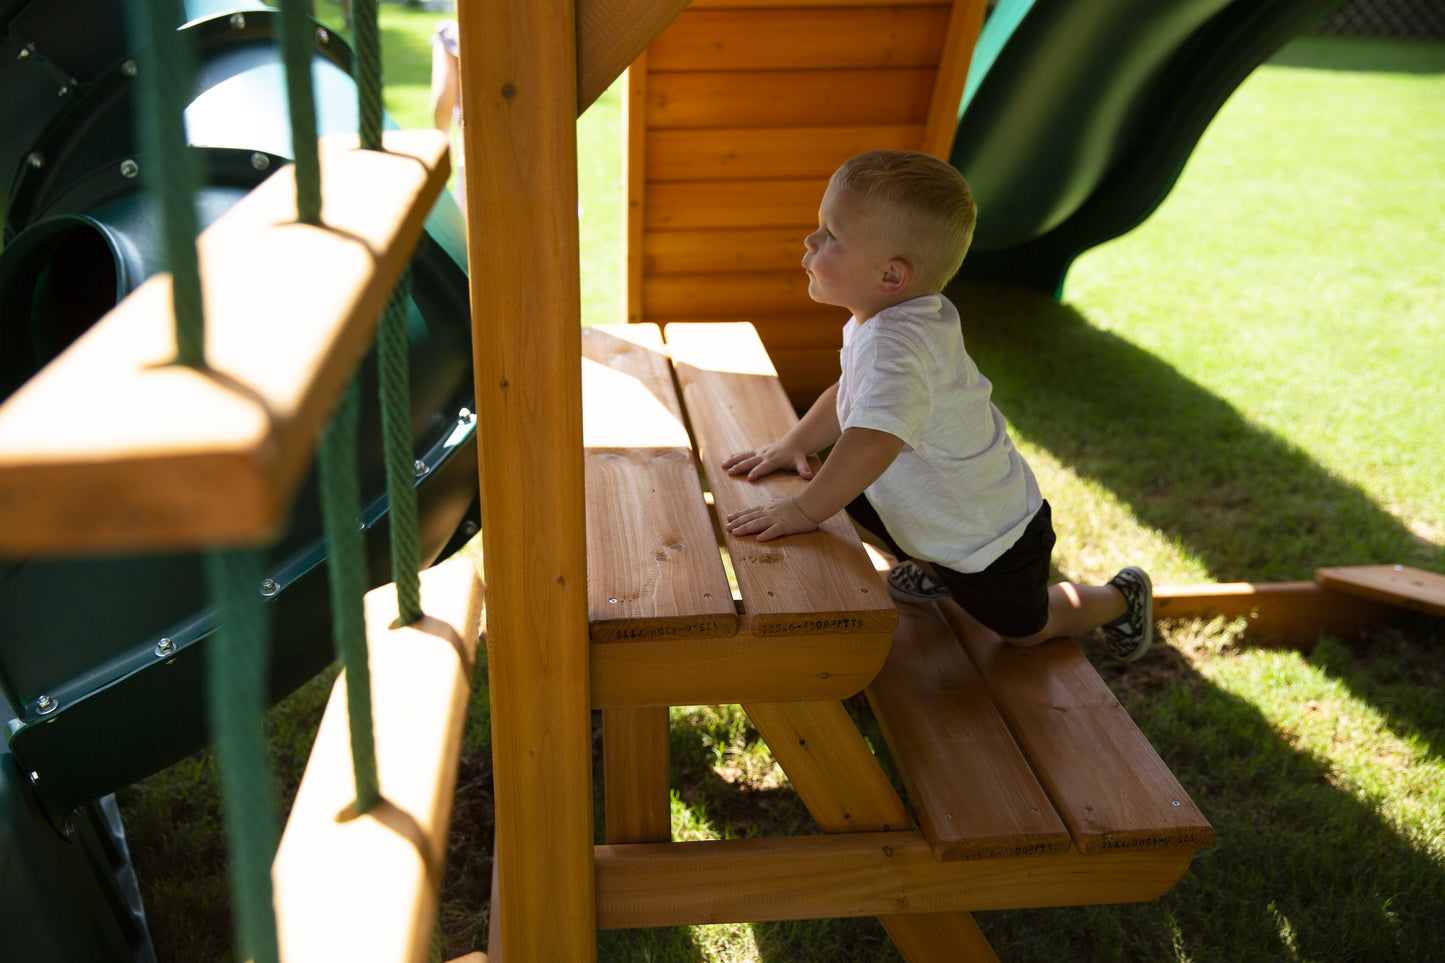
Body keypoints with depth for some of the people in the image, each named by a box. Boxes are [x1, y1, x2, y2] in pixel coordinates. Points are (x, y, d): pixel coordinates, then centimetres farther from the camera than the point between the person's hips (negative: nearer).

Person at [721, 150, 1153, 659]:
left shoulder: (895, 345, -40)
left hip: (990, 535, -8)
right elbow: (849, 394, 10)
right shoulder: (878, 323, -7)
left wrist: (802, 511, -44)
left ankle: (1120, 598, 40)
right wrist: (793, 444, 1)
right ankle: (935, 570, 28)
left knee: (1025, 628, 14)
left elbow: (873, 441, -53)